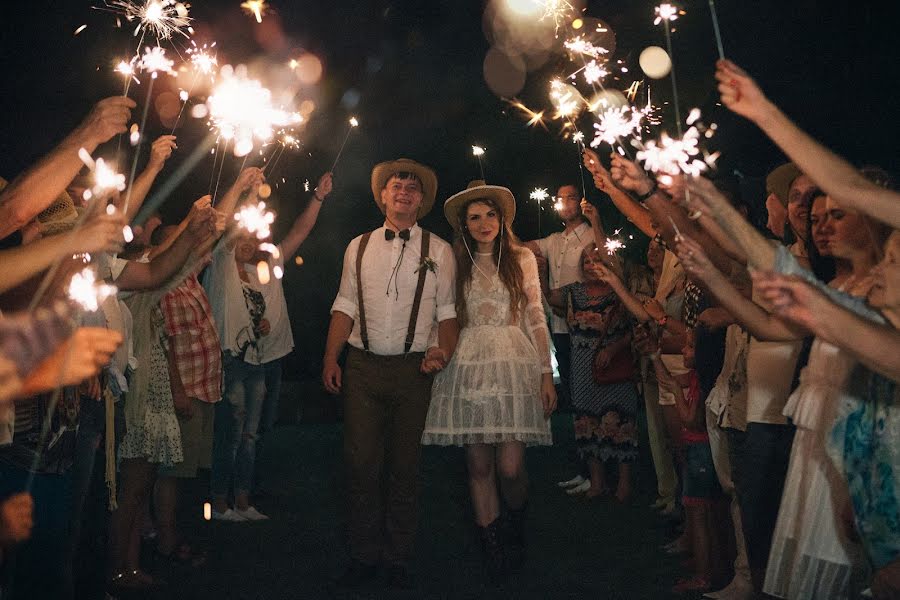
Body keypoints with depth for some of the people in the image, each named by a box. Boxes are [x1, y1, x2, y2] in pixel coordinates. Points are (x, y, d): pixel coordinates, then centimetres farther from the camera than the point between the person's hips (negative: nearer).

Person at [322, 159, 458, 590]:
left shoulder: (438, 251, 5)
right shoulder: (359, 247, 10)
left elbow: (447, 311, 3)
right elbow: (345, 306, 9)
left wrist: (444, 352, -13)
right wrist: (330, 359, 2)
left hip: (412, 369, -1)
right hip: (362, 365, 1)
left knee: (404, 467, 7)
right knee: (362, 463, 1)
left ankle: (398, 560, 19)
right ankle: (364, 558, 16)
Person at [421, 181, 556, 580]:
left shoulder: (522, 259, 9)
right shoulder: (456, 263, 10)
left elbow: (536, 319, 7)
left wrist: (547, 375, 3)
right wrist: (439, 358, 3)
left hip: (514, 365, -1)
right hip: (468, 367, 1)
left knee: (511, 466, -7)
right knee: (479, 466, 2)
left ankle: (517, 530, 24)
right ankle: (494, 552, 16)